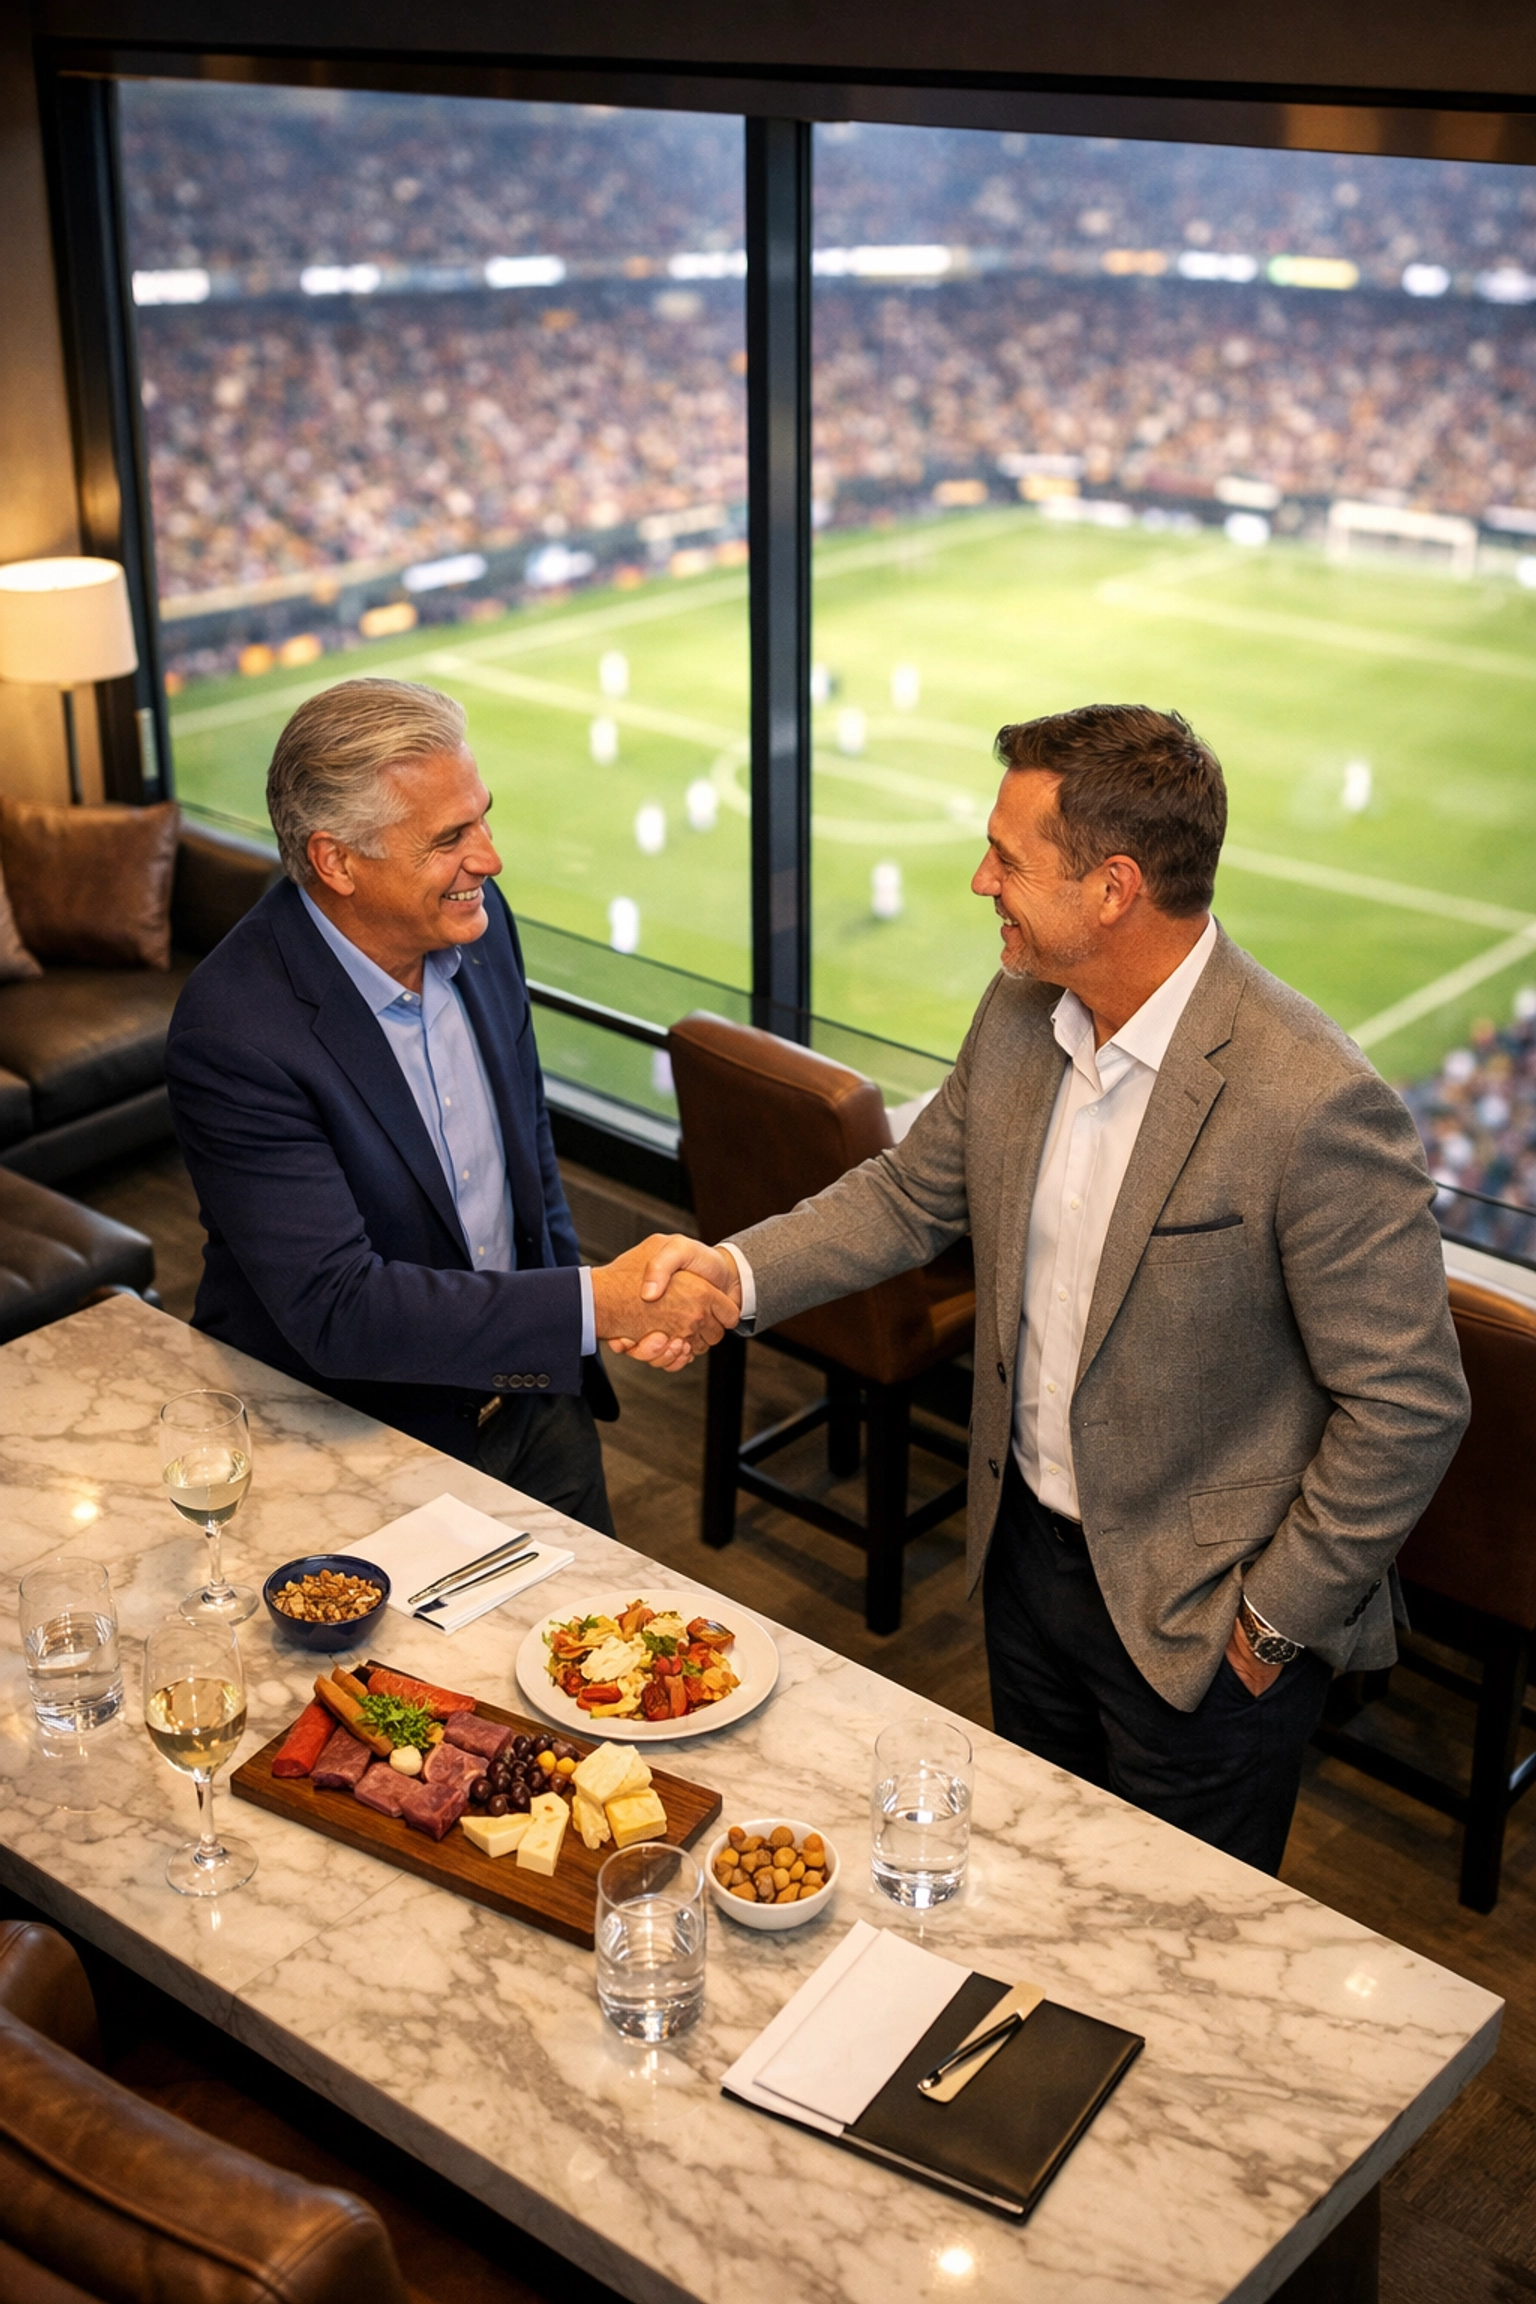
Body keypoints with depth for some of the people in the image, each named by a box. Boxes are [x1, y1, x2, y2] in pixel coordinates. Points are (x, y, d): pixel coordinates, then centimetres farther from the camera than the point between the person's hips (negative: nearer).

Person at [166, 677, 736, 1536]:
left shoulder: (475, 918, -6)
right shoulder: (235, 1030, -28)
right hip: (345, 1439, -6)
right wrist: (595, 1304, -31)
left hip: (528, 1395, 6)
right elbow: (334, 1310, -31)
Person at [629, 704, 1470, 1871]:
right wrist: (740, 1269, -8)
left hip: (1200, 1620, -6)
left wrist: (1277, 1621, -14)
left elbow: (1407, 1405, -22)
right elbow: (912, 1192, 8)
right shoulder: (1021, 1011, -7)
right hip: (1027, 1546, 7)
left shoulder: (1316, 1105, -30)